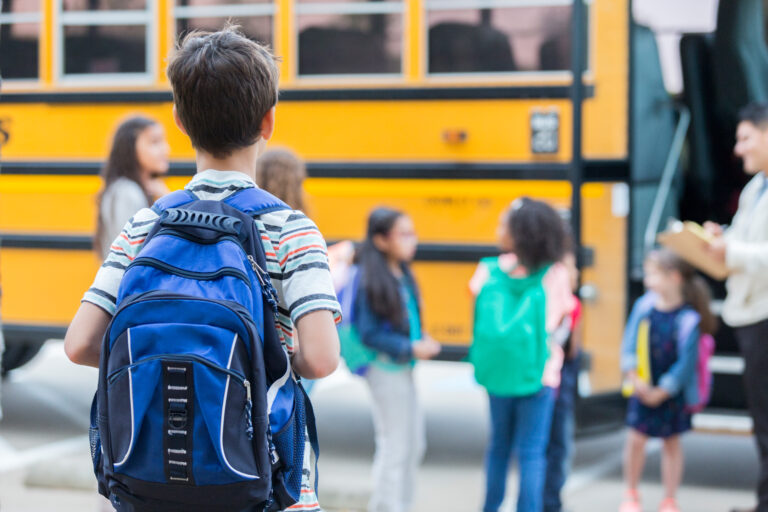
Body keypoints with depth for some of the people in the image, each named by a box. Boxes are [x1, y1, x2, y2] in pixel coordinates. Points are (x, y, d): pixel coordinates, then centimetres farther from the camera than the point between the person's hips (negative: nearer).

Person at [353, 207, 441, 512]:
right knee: (394, 447, 0)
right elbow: (368, 333, -18)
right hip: (386, 369, -8)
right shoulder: (370, 281, -18)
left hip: (404, 367, 8)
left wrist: (422, 341, -2)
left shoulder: (402, 273, 5)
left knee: (415, 445, 16)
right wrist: (409, 348, -20)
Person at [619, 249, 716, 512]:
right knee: (636, 439, 0)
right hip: (643, 388, 3)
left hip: (673, 392, -3)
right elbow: (629, 342, -1)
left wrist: (661, 391, -15)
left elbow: (686, 361, -16)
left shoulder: (687, 319, -17)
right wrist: (633, 377, -12)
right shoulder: (644, 306, -5)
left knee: (671, 442, 10)